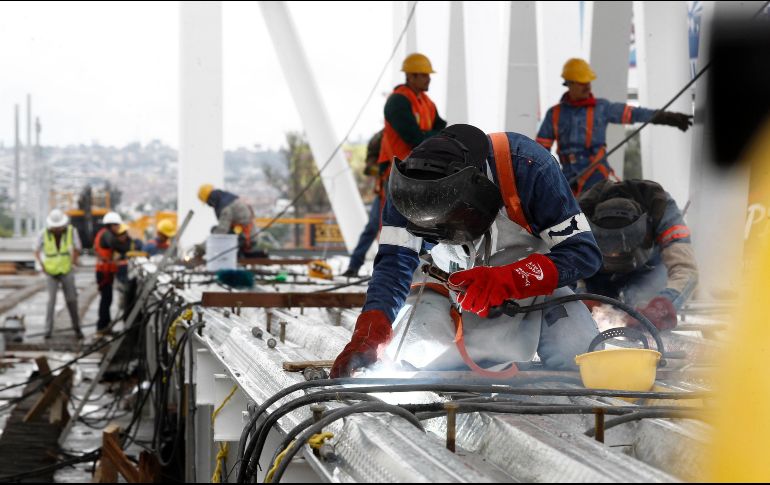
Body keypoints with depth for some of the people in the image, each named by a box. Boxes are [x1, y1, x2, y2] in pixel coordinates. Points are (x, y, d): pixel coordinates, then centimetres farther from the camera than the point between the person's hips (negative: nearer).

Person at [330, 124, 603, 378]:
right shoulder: (411, 184, -23)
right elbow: (395, 262, -23)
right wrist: (367, 337, -40)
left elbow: (584, 253, -28)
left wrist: (508, 280, -43)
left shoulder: (528, 166, -32)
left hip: (533, 281, -2)